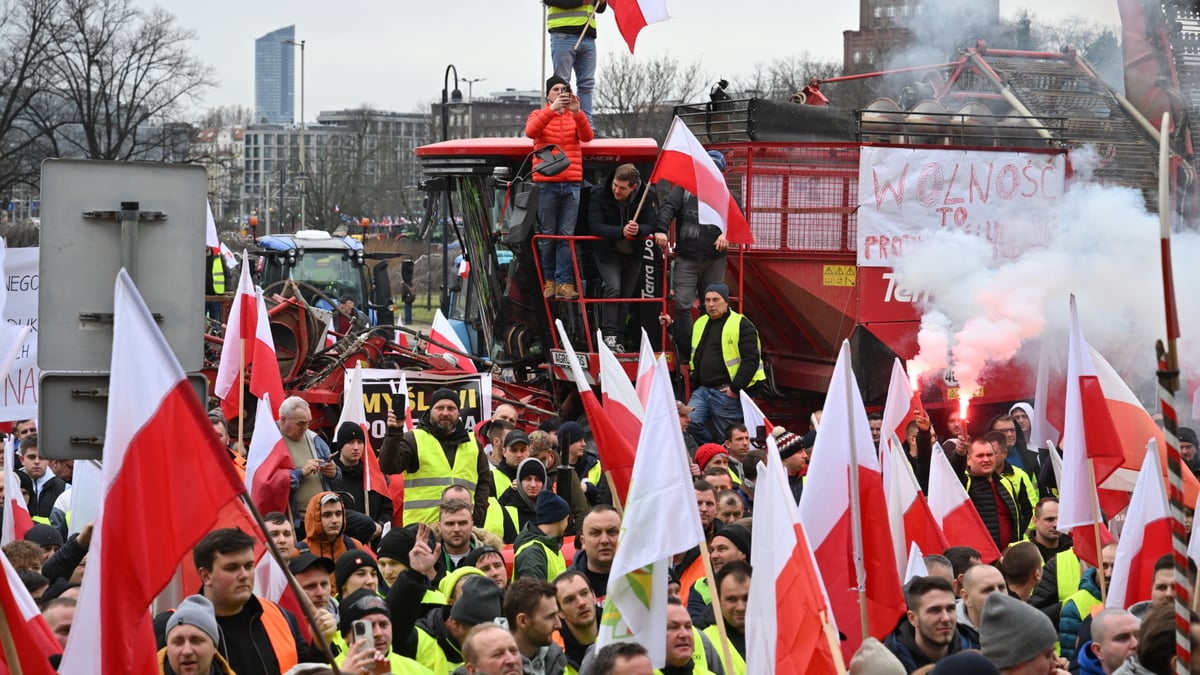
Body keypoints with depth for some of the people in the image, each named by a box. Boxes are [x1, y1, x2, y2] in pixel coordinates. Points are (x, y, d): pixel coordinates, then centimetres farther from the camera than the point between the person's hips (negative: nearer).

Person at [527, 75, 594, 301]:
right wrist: (552, 109, -23)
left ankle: (564, 282, -7)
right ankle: (548, 279, 8)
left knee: (567, 235, -4)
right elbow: (531, 131, -13)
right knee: (547, 235, 0)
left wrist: (576, 112, -20)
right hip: (546, 183, -1)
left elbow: (587, 136, -5)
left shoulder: (575, 117, 12)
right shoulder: (539, 115, 8)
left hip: (571, 184, 1)